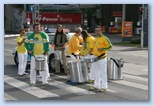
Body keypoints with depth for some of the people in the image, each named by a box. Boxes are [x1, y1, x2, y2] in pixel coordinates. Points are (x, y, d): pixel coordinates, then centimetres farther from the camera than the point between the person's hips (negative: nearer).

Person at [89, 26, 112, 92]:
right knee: (97, 73, 16)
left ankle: (104, 87, -2)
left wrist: (102, 49, -23)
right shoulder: (95, 39, 15)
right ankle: (96, 85, 25)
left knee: (103, 72, -6)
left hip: (102, 58, -8)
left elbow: (110, 46, -14)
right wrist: (91, 50, 8)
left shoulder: (104, 38, -9)